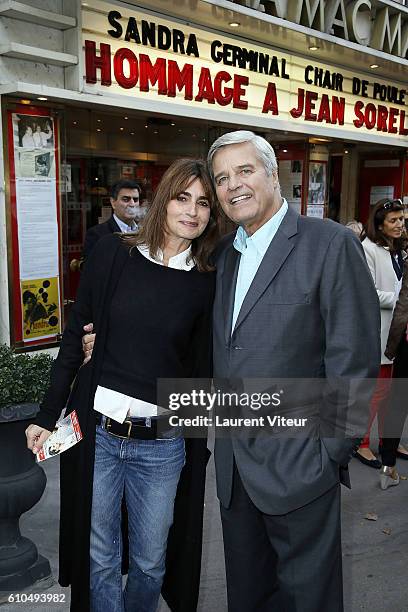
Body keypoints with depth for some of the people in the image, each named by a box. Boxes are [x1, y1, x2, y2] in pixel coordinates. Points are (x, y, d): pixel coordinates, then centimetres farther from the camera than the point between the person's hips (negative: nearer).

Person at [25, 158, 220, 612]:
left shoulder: (207, 282, -2)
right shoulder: (113, 254, -3)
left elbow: (201, 367, 3)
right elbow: (75, 334, 2)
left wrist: (200, 443, 2)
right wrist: (48, 415, 2)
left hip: (162, 443, 0)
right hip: (96, 431, 0)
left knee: (150, 562, 16)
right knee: (99, 559, 15)